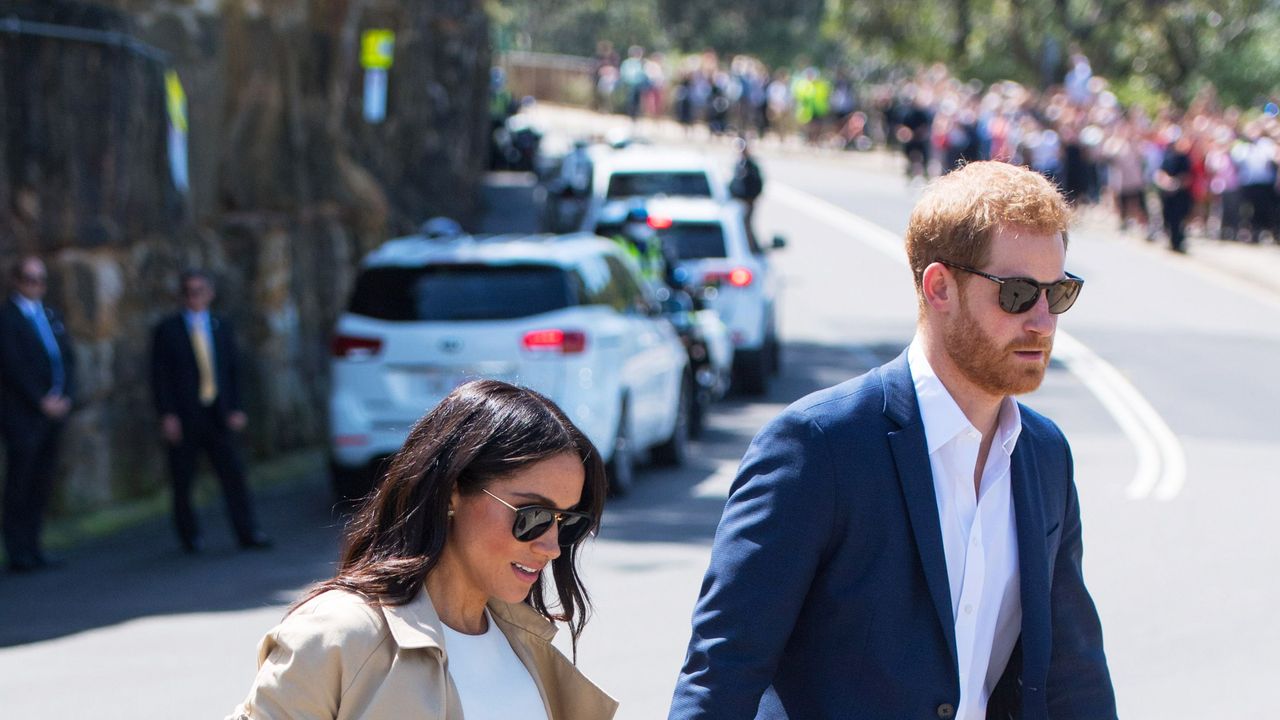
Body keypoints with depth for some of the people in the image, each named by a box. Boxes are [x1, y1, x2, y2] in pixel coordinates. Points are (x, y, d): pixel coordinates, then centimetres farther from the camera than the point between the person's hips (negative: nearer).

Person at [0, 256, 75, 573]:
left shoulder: (50, 315, 16)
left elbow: (67, 358, 14)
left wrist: (65, 397, 0)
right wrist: (42, 402, -13)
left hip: (53, 412, 7)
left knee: (42, 484, 7)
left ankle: (31, 549, 13)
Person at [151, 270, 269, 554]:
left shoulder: (222, 328, 13)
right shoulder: (168, 330, 2)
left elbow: (234, 371, 14)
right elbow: (160, 376, -2)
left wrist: (236, 409, 3)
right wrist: (167, 415, -10)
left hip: (218, 415, 3)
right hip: (183, 418, -2)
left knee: (233, 473, -4)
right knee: (182, 481, 2)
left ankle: (248, 533, -3)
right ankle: (190, 537, 14)